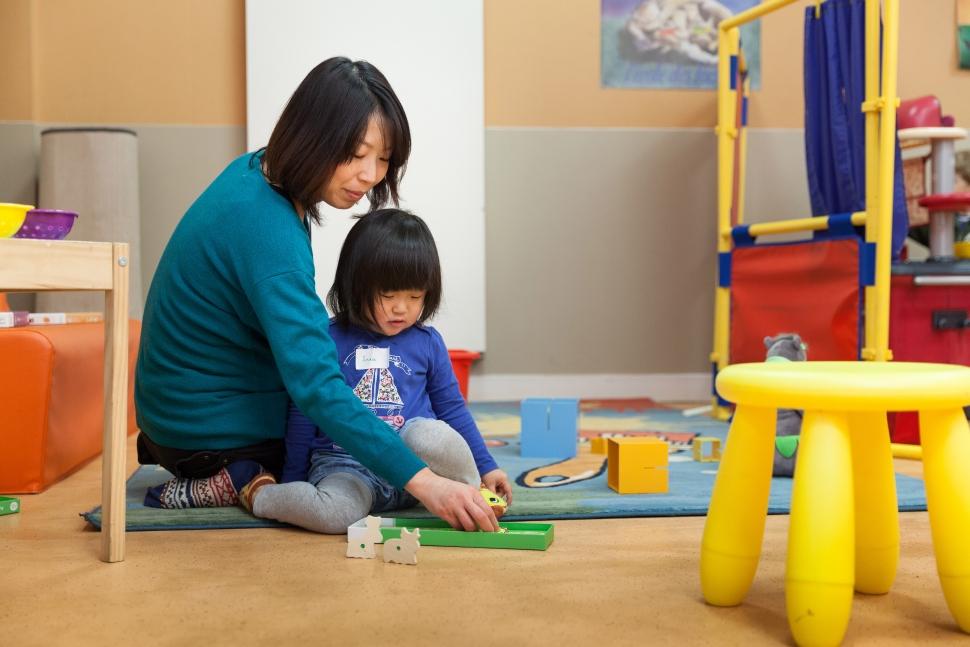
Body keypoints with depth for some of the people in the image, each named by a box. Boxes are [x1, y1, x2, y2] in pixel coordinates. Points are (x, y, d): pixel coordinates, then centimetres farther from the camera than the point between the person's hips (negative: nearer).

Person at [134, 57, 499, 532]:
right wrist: (422, 481, -40)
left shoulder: (254, 172, -2)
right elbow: (317, 386, -37)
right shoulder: (268, 229, -30)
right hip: (212, 429, -8)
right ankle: (244, 485, -3)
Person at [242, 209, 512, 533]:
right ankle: (258, 494, -6)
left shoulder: (427, 342, 7)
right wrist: (292, 483, 12)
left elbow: (452, 408, 16)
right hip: (345, 466, -1)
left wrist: (487, 468, 14)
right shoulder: (328, 340, 0)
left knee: (430, 433, -34)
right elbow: (304, 414, 8)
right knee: (335, 512, -35)